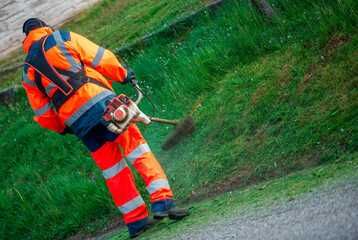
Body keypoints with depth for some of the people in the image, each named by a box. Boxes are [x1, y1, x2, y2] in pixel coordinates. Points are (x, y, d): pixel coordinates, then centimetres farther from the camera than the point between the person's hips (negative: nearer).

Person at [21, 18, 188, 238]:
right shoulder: (63, 38, 9)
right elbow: (101, 59, 2)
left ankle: (136, 220, 8)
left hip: (76, 121, 3)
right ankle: (162, 202, -13)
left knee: (112, 169, 10)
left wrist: (62, 127, 29)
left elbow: (42, 114, 16)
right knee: (137, 149, 0)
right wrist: (122, 74, 15)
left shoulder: (28, 71, 18)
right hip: (99, 101, -3)